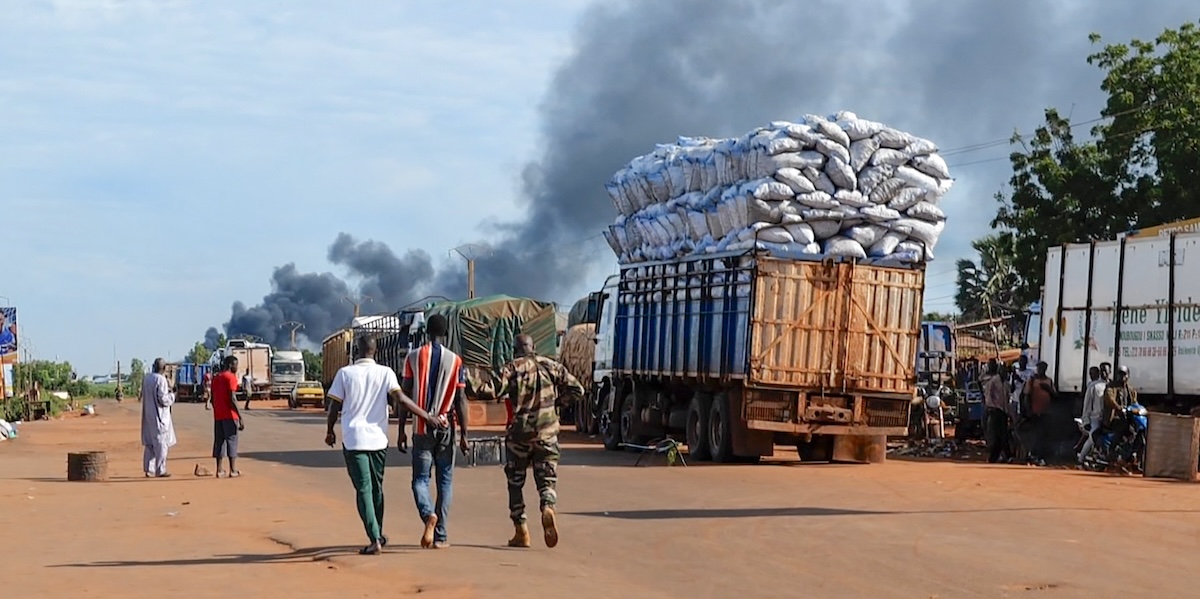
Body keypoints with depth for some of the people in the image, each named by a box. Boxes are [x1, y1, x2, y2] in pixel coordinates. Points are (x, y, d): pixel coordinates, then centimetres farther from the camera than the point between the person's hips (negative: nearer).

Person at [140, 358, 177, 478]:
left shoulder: (146, 378, 5)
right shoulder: (161, 380, -17)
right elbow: (163, 399, -20)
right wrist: (172, 395, -1)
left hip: (148, 415, 7)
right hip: (159, 416, -7)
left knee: (149, 443, 13)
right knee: (161, 442, 0)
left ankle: (149, 469, 14)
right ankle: (160, 470, 1)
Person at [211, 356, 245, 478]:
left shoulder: (216, 378, 14)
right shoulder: (231, 377, -10)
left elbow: (213, 399, 16)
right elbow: (232, 399, -17)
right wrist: (241, 418, -16)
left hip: (218, 416, 7)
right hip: (230, 416, -7)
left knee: (219, 441, 8)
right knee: (232, 441, -2)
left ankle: (219, 470, 7)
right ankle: (233, 470, -3)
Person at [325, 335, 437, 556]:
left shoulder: (345, 373, -2)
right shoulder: (385, 373, 0)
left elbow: (335, 406, 0)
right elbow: (401, 399, -10)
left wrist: (330, 431, 15)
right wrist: (426, 416, -7)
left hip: (353, 439, -2)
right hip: (378, 438, 3)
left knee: (363, 489, -4)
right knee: (376, 487, 18)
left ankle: (375, 539, -15)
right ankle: (378, 535, 29)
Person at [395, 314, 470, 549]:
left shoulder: (413, 357, -1)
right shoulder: (455, 361, -1)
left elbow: (405, 396, -2)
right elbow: (460, 400, -2)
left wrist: (401, 430, 4)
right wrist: (464, 434, 3)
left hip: (421, 428, 0)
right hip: (446, 428, 0)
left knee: (420, 478, 6)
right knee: (445, 480, 9)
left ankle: (429, 514, -24)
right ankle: (440, 535, 7)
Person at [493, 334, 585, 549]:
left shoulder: (512, 368, -2)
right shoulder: (551, 366, 6)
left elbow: (495, 390, -18)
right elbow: (577, 389, 6)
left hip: (519, 432, -1)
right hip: (547, 432, 2)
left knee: (515, 481, 11)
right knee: (547, 478, 6)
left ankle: (521, 531, 9)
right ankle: (548, 508, -26)